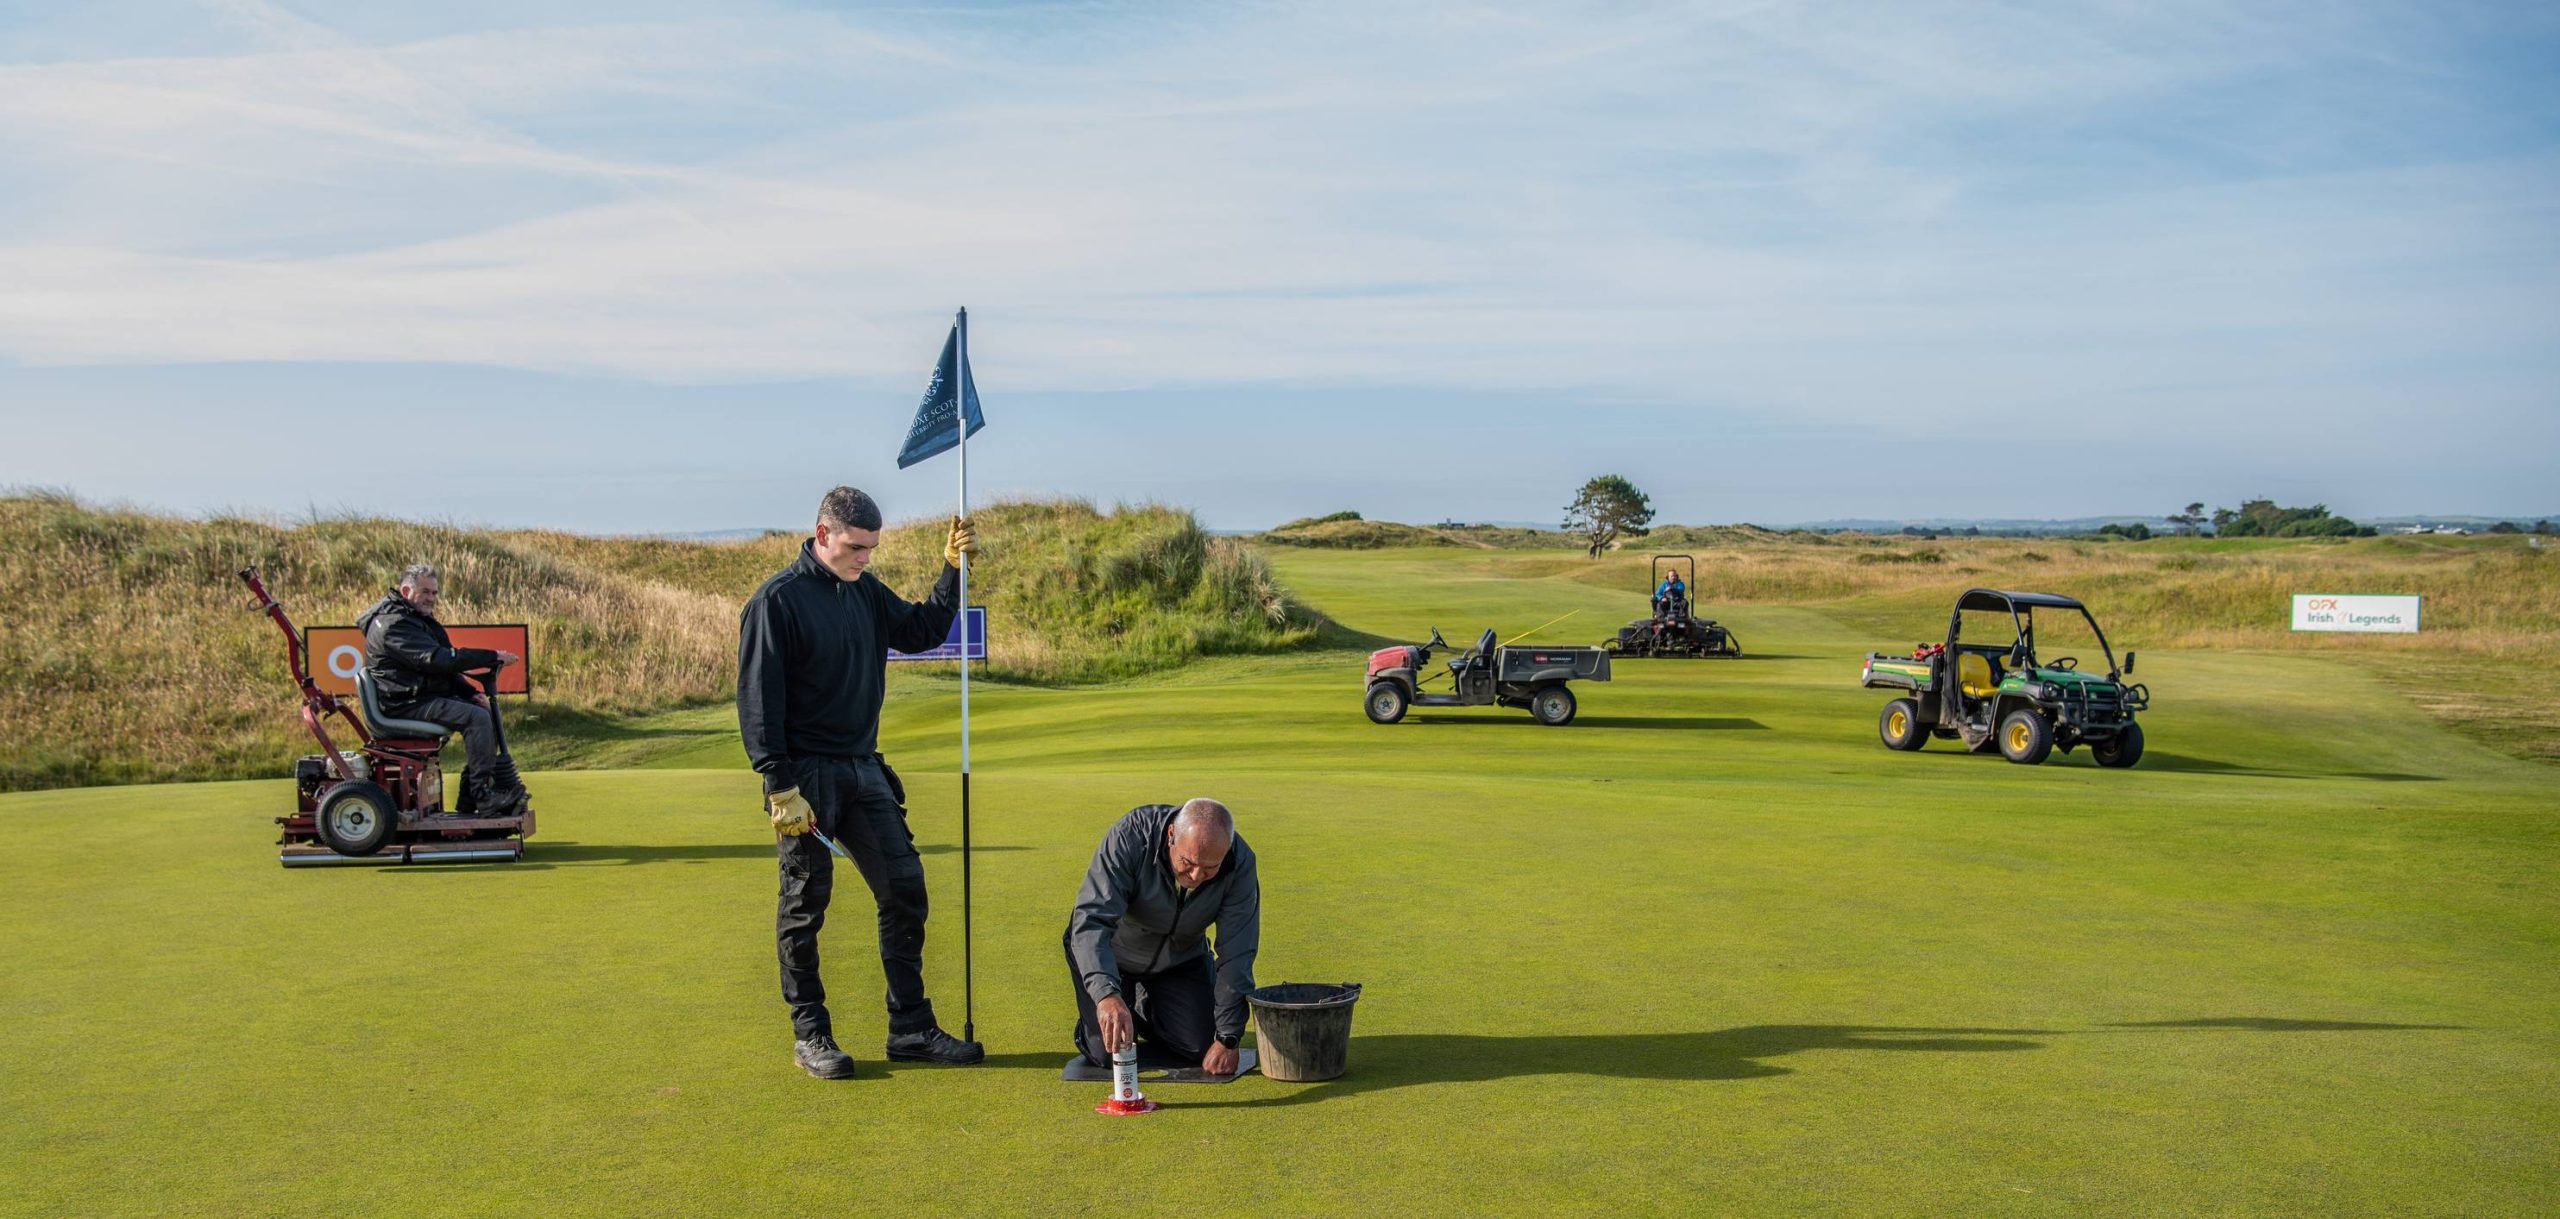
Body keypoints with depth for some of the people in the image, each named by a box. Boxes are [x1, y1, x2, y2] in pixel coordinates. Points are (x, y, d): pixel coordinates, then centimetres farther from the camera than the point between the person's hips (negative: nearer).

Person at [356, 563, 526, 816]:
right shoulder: (393, 624, -16)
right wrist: (492, 656, -25)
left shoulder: (420, 619, 18)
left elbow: (444, 668, 20)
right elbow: (436, 659, -27)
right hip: (406, 704, -11)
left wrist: (471, 692, 3)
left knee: (487, 713, 3)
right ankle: (482, 797, -20)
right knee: (476, 717, -24)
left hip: (429, 695, 11)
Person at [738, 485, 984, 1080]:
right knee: (805, 905, 3)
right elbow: (758, 700, -13)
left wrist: (952, 570, 6)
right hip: (806, 776, -7)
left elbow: (923, 631, 19)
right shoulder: (778, 599, -10)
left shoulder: (867, 592, 10)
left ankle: (911, 1029, 13)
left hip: (864, 772, 7)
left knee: (905, 890, 4)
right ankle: (810, 1034, 15)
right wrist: (780, 786, -18)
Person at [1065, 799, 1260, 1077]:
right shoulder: (1128, 837, -37)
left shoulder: (1240, 863, -28)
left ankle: (1148, 1010, 24)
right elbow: (1090, 921, -44)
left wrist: (1228, 1038, -21)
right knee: (1107, 1054, -13)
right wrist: (1107, 995, -59)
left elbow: (1236, 955, -21)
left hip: (1181, 957, 3)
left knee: (1200, 1047, -7)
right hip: (1111, 952, -2)